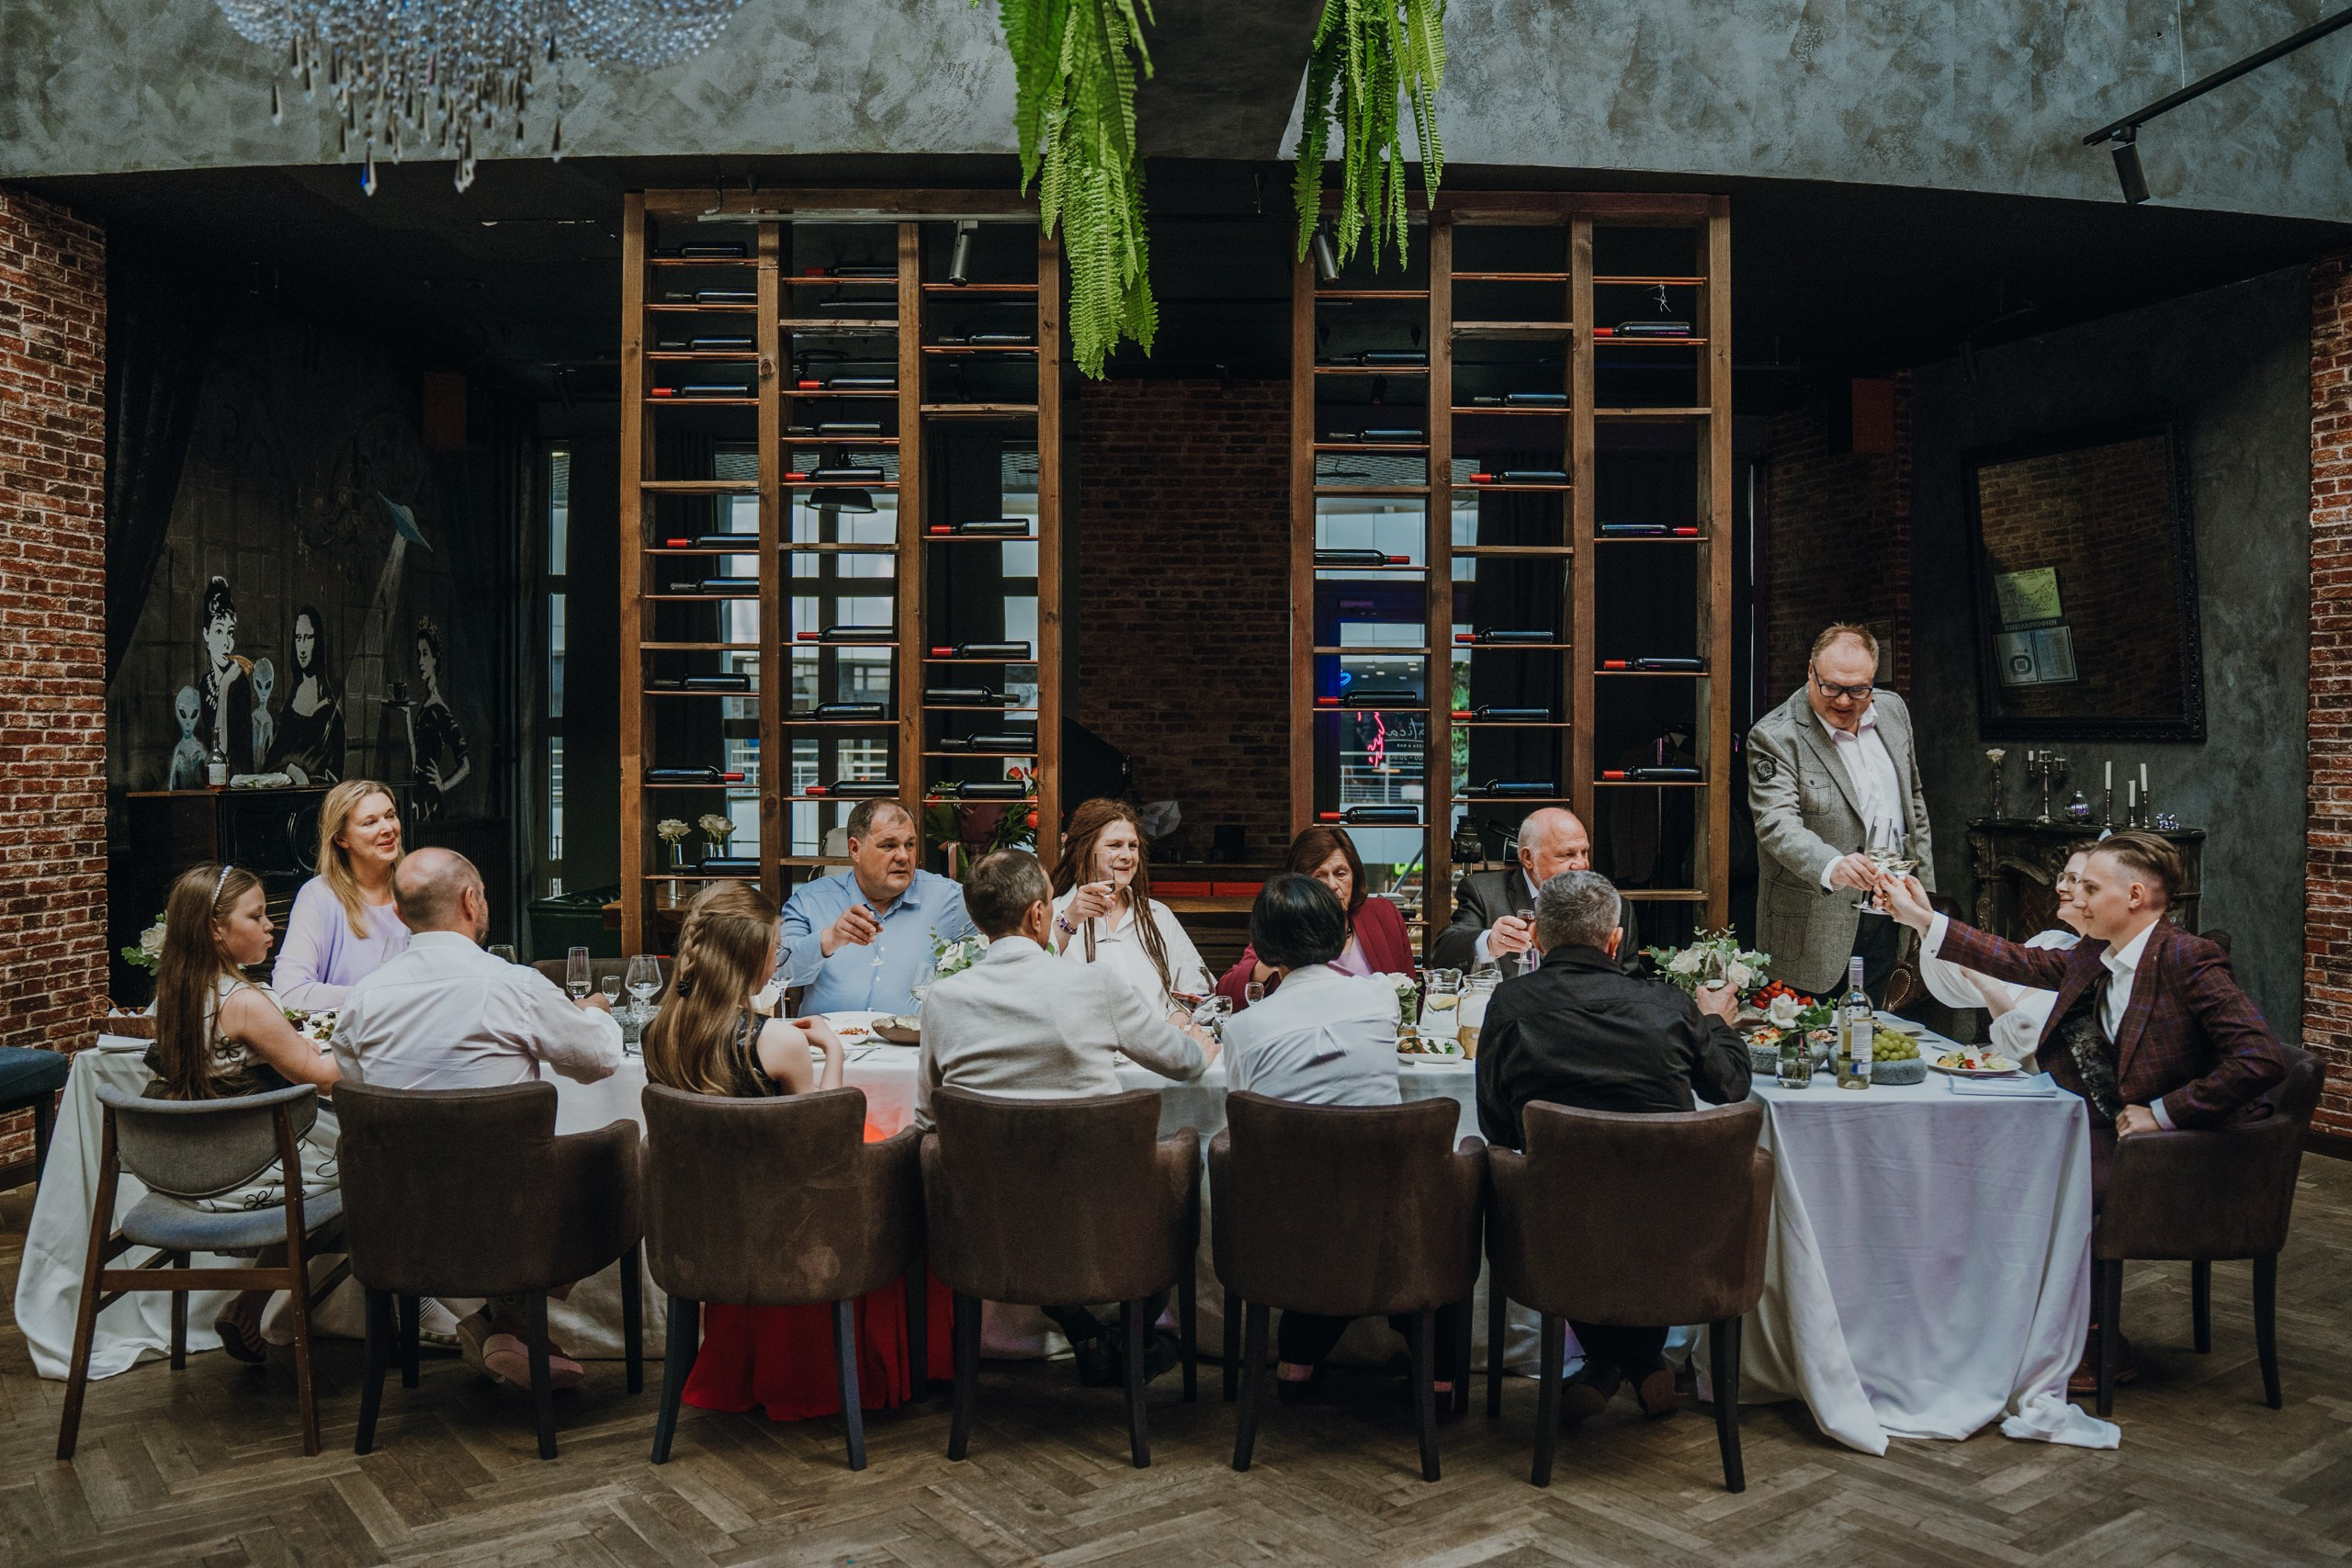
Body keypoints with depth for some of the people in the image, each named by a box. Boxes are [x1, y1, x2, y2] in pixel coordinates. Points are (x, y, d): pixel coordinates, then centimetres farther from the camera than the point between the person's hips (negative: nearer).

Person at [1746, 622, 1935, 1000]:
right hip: (1817, 924, -5)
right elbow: (1777, 824, -26)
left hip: (1888, 921, 6)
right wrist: (1832, 867, -44)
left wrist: (1923, 890, 16)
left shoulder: (1893, 710, 7)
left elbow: (1913, 799, 18)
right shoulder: (1775, 737, -14)